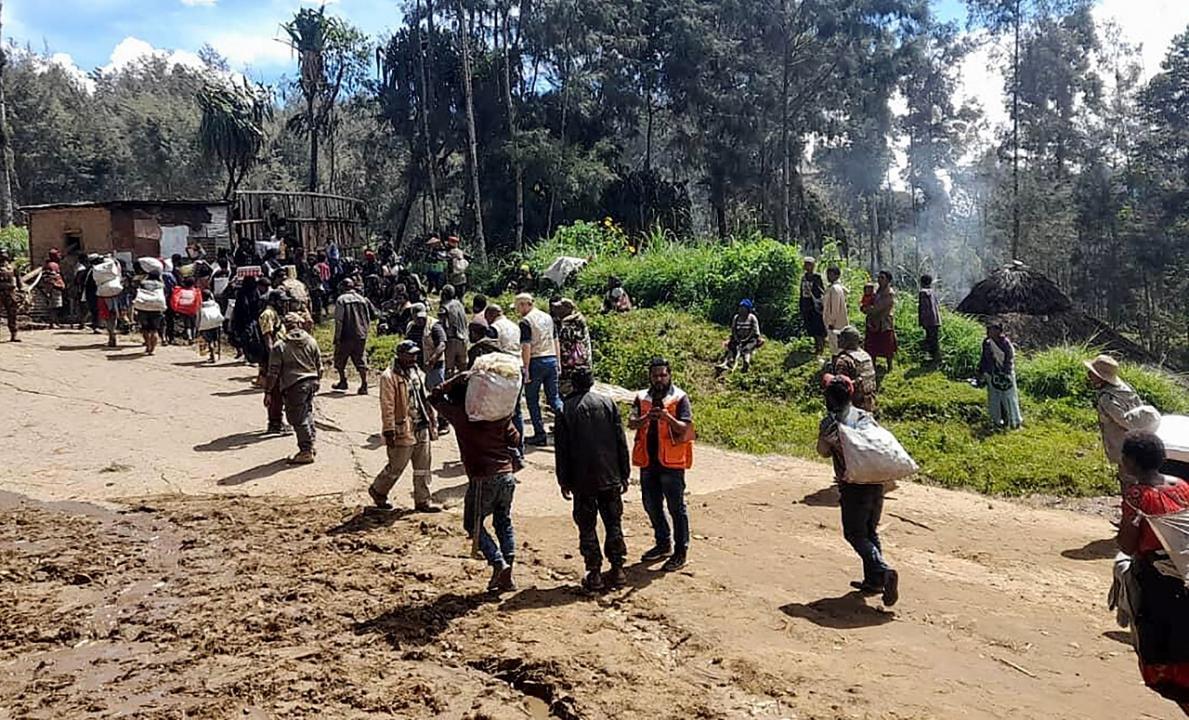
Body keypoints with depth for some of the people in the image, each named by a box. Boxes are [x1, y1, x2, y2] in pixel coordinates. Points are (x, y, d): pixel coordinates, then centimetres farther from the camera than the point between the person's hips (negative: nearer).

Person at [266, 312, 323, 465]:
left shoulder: (279, 346, -7)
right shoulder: (311, 341, 4)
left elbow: (273, 372, -7)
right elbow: (319, 365, 10)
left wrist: (268, 391, 1)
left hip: (294, 386, -5)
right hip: (311, 382, 5)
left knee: (298, 419, 1)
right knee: (307, 414, 19)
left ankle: (306, 451, 2)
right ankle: (310, 445, 27)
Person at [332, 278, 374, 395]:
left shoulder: (341, 300, -7)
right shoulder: (362, 299, 7)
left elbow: (339, 320, -12)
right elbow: (373, 314, 9)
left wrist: (337, 337, -10)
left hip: (346, 336, -4)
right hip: (361, 335, 4)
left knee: (340, 359, 15)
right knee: (361, 360, 4)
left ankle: (343, 382, 23)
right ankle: (364, 385, -3)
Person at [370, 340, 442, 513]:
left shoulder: (418, 373, 11)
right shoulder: (389, 377, -14)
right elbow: (387, 407, -16)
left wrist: (432, 421, 16)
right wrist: (389, 431, -18)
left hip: (422, 429, 7)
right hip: (403, 431, -7)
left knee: (423, 467, 10)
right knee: (396, 467, 4)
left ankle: (422, 500, 20)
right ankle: (377, 490, 28)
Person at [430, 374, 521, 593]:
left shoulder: (460, 415, -7)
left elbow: (435, 397, 6)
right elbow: (514, 439, 10)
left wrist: (456, 380, 3)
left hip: (483, 479, -5)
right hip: (507, 474, 5)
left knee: (473, 524, 10)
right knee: (504, 522, 15)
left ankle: (499, 563, -6)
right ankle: (507, 575, 13)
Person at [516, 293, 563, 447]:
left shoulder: (526, 321, -10)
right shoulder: (548, 317, 13)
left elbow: (526, 347, -16)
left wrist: (525, 369, -15)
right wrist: (557, 362, 21)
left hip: (536, 361, -6)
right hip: (551, 359, 6)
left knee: (532, 400, 5)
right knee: (554, 397, 10)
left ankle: (540, 435, 6)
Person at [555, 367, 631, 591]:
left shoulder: (566, 409, -3)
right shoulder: (608, 403, 2)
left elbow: (561, 450, -2)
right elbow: (621, 441, 3)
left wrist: (564, 481, 5)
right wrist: (624, 474, 9)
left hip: (582, 480, -2)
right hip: (610, 477, 2)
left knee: (587, 527, 6)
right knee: (613, 523, 11)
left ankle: (594, 574, 6)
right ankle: (617, 569, 12)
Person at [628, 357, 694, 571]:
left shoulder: (679, 397, -5)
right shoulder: (642, 397, 6)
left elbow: (686, 428, -13)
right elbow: (631, 423, -5)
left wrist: (668, 418, -29)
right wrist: (645, 418, -25)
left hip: (671, 461, -5)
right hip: (648, 460, 5)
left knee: (676, 507, 2)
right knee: (652, 505, 16)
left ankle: (681, 551, 12)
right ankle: (664, 544, 33)